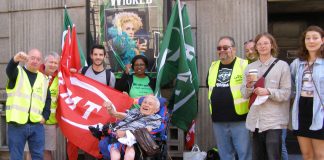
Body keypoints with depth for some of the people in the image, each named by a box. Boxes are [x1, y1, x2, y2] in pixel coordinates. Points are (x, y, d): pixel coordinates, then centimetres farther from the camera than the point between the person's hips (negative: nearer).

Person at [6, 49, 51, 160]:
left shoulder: (43, 79, 13)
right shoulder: (18, 73, 1)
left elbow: (47, 99, 19)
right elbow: (9, 70, -23)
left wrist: (45, 116, 4)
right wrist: (16, 59, -46)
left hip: (37, 125, 3)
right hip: (17, 124, -3)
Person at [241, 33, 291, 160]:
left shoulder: (282, 66, -1)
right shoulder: (250, 67, 11)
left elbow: (286, 93, -4)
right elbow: (244, 95, 10)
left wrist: (268, 92, -18)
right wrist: (248, 85, -10)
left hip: (274, 121, -4)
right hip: (255, 120, 4)